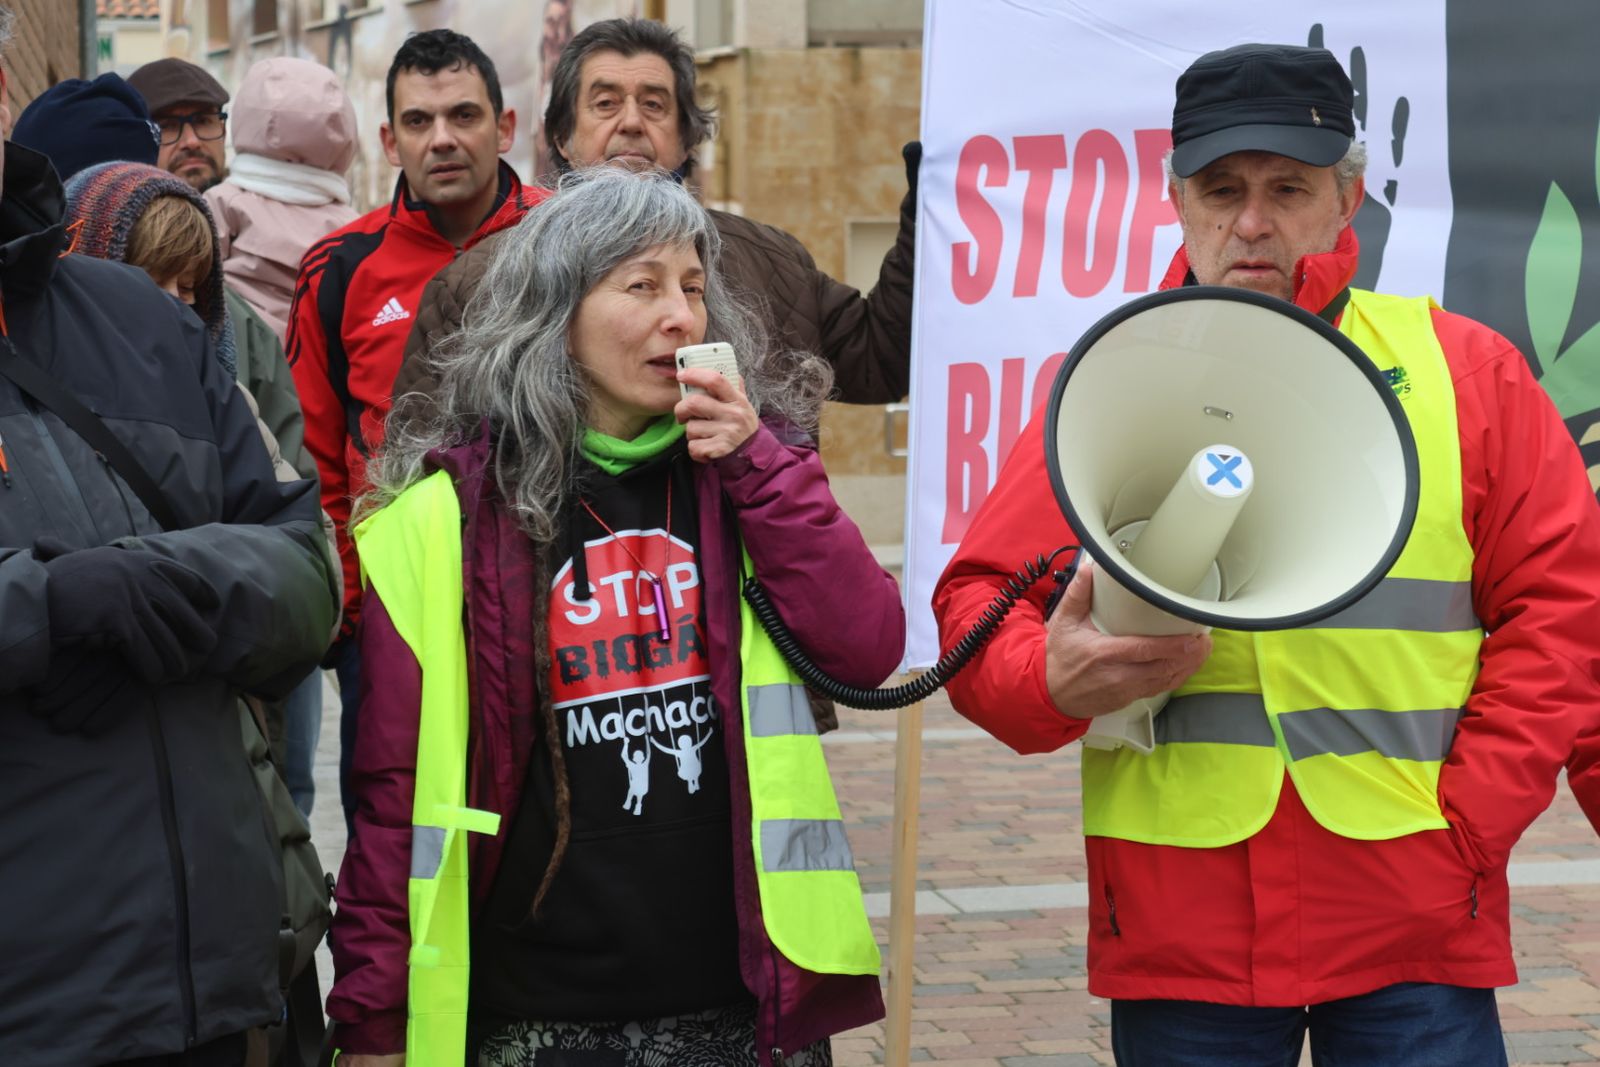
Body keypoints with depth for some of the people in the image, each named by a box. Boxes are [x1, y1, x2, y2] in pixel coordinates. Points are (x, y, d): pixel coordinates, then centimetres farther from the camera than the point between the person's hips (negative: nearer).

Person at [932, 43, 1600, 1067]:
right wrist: (1050, 681, -17)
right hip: (1179, 920, 0)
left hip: (1414, 915, 0)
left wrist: (1470, 819, -5)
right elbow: (980, 601, 5)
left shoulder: (1465, 369, 7)